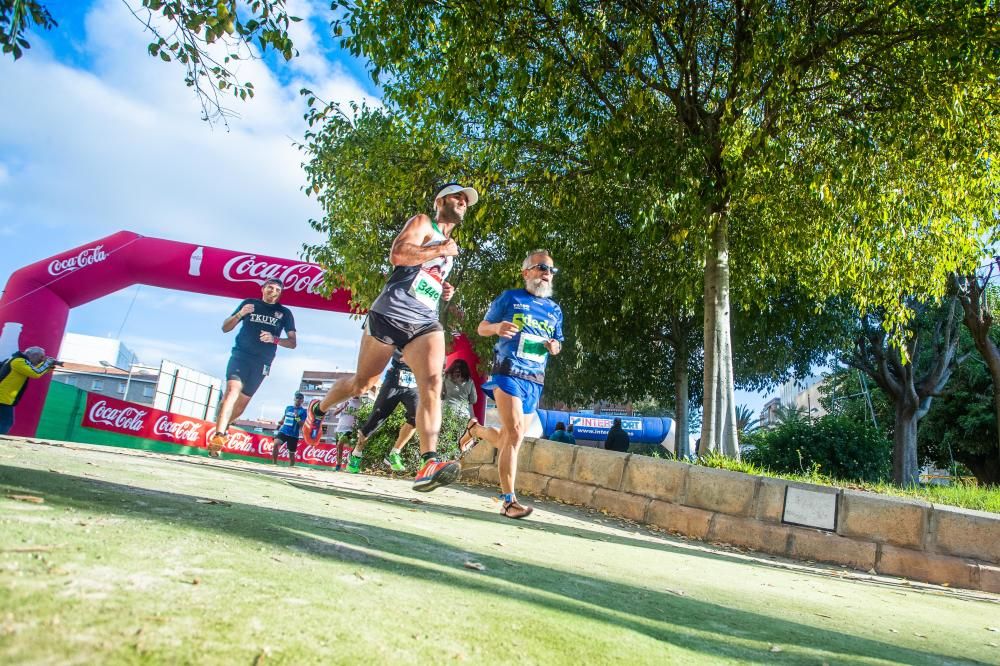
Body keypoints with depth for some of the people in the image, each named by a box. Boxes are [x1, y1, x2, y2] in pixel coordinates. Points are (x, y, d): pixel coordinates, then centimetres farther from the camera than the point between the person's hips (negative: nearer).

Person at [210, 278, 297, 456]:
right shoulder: (249, 303, 10)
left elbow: (292, 343, 6)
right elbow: (225, 328, 10)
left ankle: (222, 427, 34)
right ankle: (219, 436, -36)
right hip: (240, 355, -2)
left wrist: (275, 339, -13)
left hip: (261, 363, 2)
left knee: (242, 403, 9)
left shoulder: (285, 313, 10)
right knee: (233, 390, -26)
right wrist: (239, 314, -9)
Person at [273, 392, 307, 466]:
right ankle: (275, 463, -15)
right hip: (283, 431, 3)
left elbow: (302, 425, -10)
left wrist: (297, 417, -24)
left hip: (293, 435, -3)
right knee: (275, 444, -24)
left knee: (291, 453, 4)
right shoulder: (288, 408, 12)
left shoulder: (303, 411, -2)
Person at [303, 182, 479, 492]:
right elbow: (398, 254, -16)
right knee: (362, 382, 9)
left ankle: (428, 464, -31)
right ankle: (318, 409, 39)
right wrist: (441, 250, -10)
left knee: (432, 383, -20)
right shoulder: (422, 223, 3)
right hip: (391, 313, -6)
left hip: (426, 322, 6)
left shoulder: (447, 246, 26)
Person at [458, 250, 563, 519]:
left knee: (508, 439, 10)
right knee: (515, 432, -20)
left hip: (535, 380, 6)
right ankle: (509, 501, -15)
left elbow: (557, 344, 25)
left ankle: (475, 429, 41)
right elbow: (482, 328, 6)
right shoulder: (509, 298, 3)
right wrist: (498, 327, -17)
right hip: (508, 372, -5)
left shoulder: (555, 310, 16)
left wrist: (555, 346, 0)